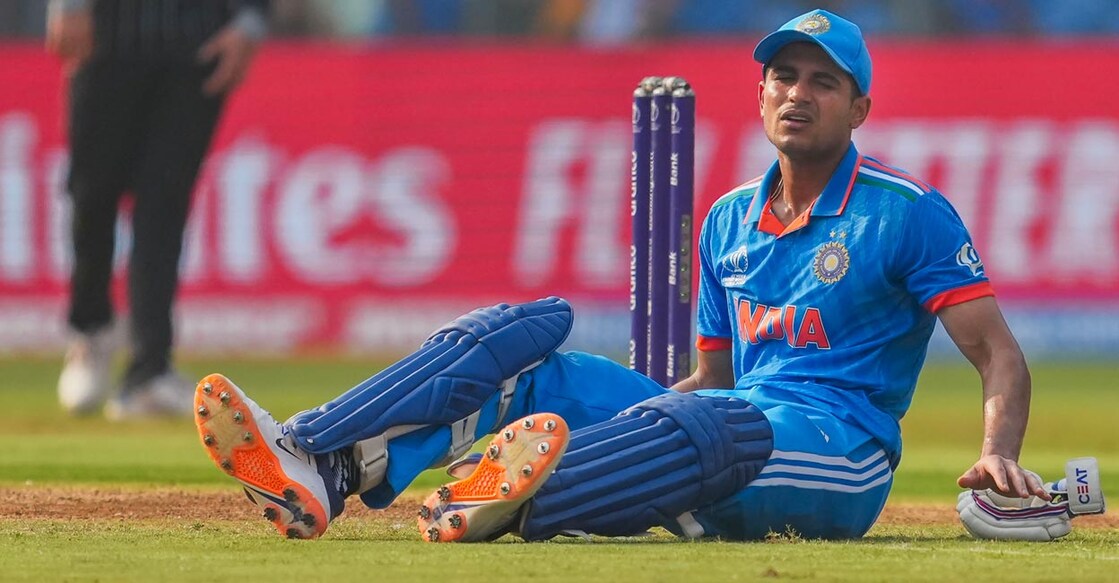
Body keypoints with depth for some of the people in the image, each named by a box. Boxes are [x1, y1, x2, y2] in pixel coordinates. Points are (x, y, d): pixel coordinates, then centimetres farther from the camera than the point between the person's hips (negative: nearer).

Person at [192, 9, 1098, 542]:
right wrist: (619, 416, 14)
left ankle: (513, 505, -69)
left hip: (839, 459, -7)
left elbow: (999, 352, -8)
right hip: (716, 441, 7)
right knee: (516, 342, -7)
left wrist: (999, 454, -27)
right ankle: (312, 467, -31)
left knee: (710, 421, -42)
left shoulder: (908, 211, -1)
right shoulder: (730, 220, 20)